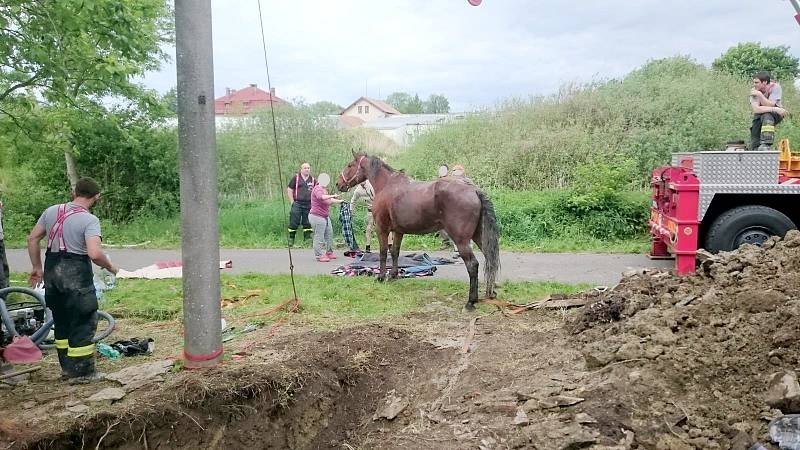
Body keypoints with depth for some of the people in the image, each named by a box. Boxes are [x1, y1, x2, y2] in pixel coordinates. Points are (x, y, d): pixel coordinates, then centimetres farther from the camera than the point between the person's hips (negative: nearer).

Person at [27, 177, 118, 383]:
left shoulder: (51, 211, 6)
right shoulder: (90, 220, -14)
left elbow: (32, 238, 12)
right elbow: (94, 254, -26)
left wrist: (37, 267, 21)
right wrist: (110, 267, -8)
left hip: (52, 273, 7)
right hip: (77, 275, -7)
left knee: (61, 322, 19)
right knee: (83, 323, 5)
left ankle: (67, 367, 29)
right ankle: (81, 372, 9)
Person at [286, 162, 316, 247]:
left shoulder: (313, 180, 10)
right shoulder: (296, 178, 2)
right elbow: (289, 190, 3)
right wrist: (292, 201, -3)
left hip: (308, 205, 3)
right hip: (297, 204, -3)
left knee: (307, 223, 7)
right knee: (294, 222, -2)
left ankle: (307, 239, 16)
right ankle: (291, 239, 8)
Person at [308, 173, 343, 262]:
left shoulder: (324, 189, 18)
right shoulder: (317, 189, -15)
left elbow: (329, 201, 30)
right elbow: (321, 197, -37)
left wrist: (339, 201, 25)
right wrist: (332, 196, -40)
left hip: (325, 217, 11)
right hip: (317, 217, -11)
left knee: (329, 234, 14)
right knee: (319, 237, -5)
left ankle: (329, 253, 25)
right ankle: (319, 256, 2)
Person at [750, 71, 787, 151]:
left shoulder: (775, 87, -21)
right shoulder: (754, 91, -17)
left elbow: (770, 105, -31)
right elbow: (756, 109, -31)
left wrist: (760, 95, -39)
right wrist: (775, 109, -37)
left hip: (776, 115, -3)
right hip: (760, 116, 3)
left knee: (766, 115, -39)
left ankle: (766, 144, -41)